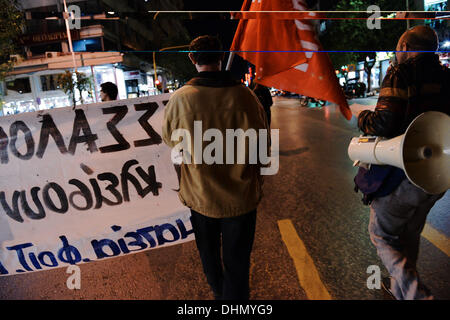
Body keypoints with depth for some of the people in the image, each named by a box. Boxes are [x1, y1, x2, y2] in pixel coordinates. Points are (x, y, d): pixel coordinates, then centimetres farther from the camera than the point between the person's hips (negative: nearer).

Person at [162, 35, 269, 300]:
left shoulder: (180, 99, -16)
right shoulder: (244, 95, -15)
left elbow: (169, 139, 2)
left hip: (200, 196, 2)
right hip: (241, 196, -1)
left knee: (209, 252, 27)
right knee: (237, 261, 14)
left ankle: (219, 292, 53)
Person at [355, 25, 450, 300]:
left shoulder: (401, 73, -12)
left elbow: (384, 124, -22)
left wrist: (363, 119, -1)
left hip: (402, 175, -7)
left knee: (382, 234, 10)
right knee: (410, 235, 24)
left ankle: (416, 293, -3)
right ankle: (400, 289, 42)